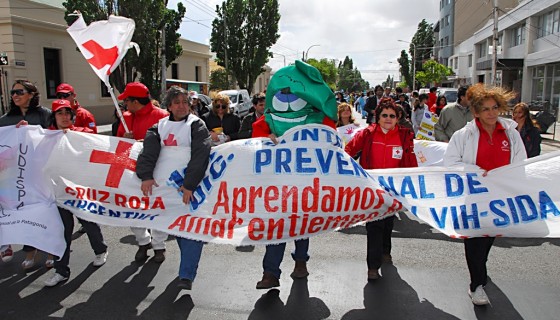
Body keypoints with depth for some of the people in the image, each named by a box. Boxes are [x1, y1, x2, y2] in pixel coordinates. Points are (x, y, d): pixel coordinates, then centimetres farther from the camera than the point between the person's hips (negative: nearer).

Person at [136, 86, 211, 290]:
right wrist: (146, 175, -24)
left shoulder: (196, 125, -5)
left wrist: (189, 184, -25)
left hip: (192, 185, -4)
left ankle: (186, 275, -10)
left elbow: (200, 156, -17)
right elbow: (148, 151, -7)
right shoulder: (159, 126, 8)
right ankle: (189, 264, 30)